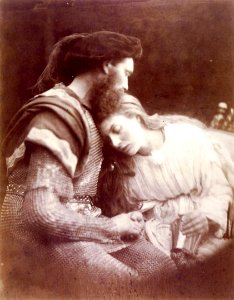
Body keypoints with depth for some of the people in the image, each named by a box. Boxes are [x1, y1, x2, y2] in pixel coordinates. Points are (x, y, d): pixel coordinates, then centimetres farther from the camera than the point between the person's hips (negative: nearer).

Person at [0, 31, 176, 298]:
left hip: (80, 224, 8)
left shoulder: (82, 110, 11)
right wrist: (110, 226, -15)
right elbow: (42, 212, -27)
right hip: (42, 236, -8)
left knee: (164, 269, -4)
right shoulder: (58, 114, -19)